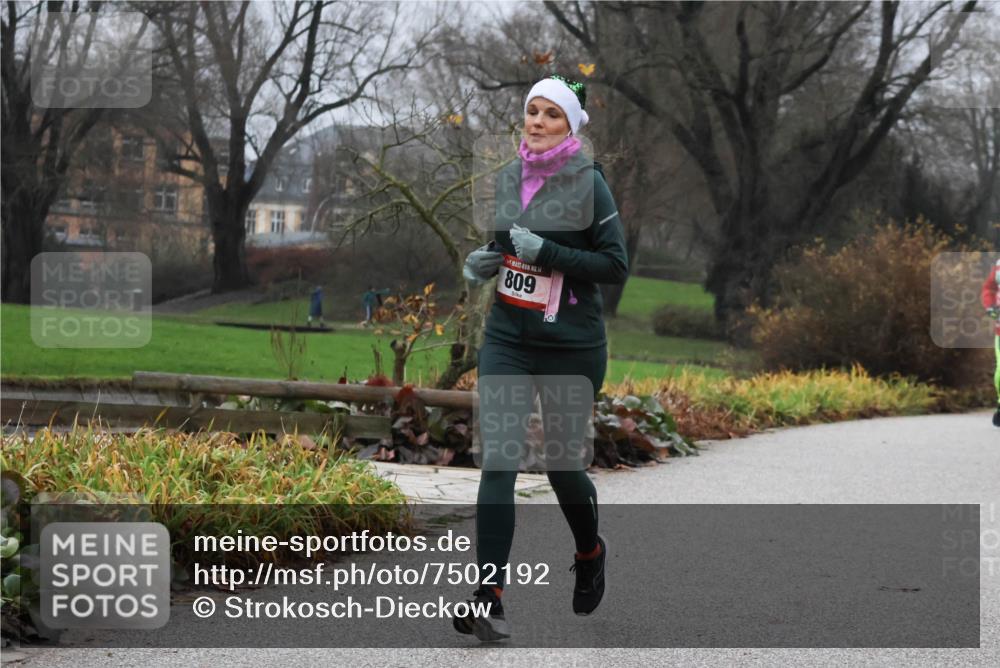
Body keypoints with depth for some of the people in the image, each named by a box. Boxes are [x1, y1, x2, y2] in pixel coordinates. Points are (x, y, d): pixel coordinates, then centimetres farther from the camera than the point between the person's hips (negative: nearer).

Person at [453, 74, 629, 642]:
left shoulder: (588, 183, -9)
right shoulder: (509, 178, 7)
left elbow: (616, 265, -11)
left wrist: (546, 253, -20)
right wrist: (486, 260, 2)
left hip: (571, 347, -4)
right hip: (508, 339, 4)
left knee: (563, 463, 9)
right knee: (498, 459, -10)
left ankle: (591, 552, 41)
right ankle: (490, 595, -12)